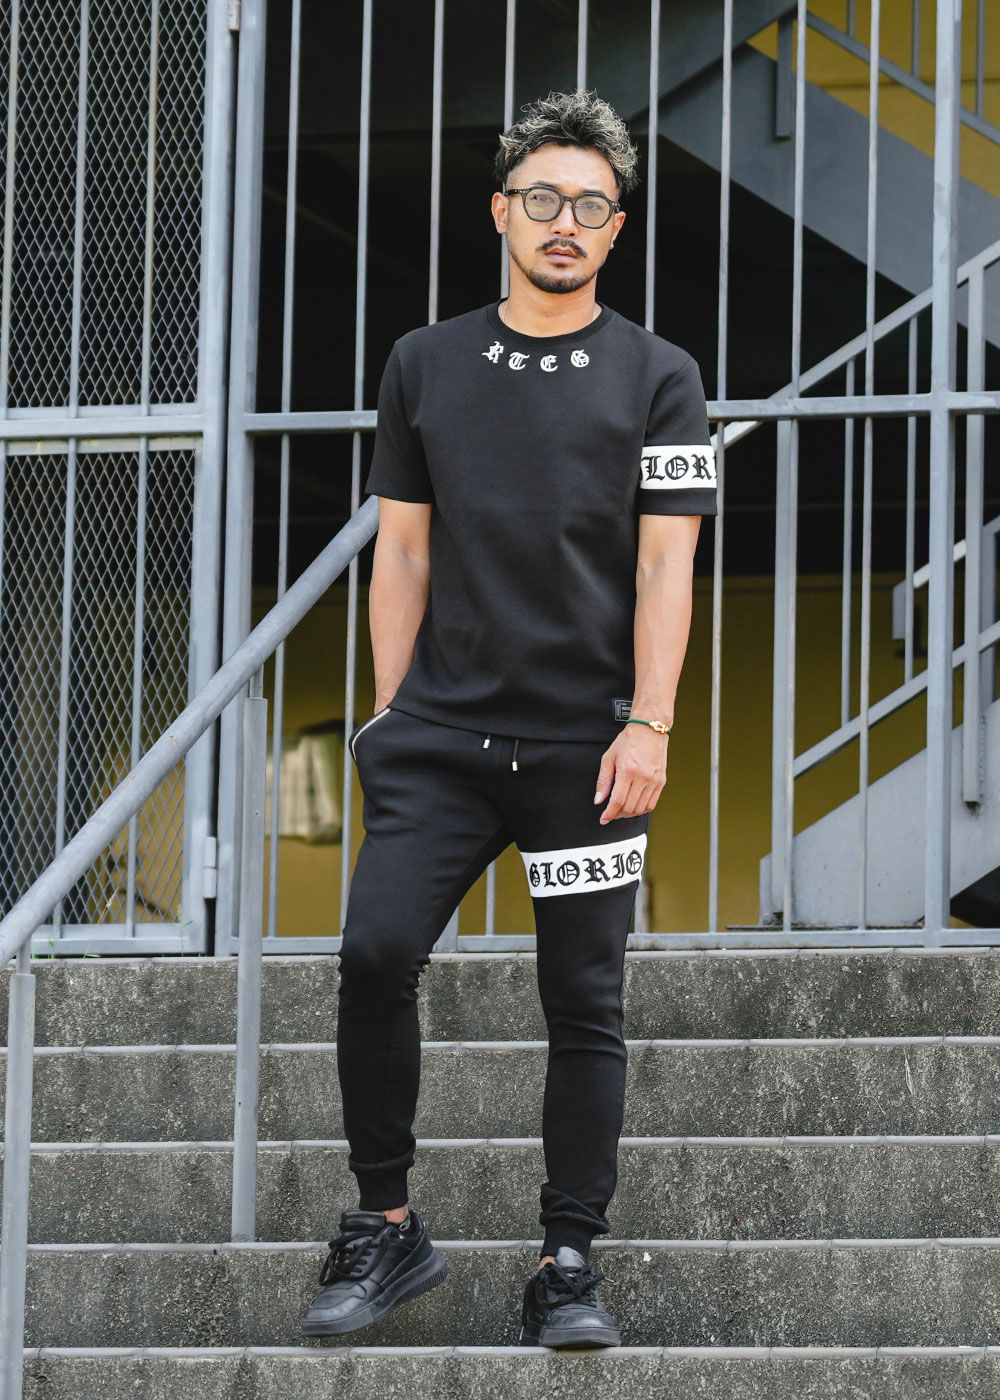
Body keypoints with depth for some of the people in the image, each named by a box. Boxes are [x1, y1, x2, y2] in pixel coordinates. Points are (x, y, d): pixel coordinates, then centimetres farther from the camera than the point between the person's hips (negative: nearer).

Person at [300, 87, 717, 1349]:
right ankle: (385, 1227, 2)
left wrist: (648, 728, -10)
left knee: (585, 1005, 1)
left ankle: (569, 1267, 9)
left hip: (587, 744, -1)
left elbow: (665, 566, -1)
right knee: (374, 956, -13)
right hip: (443, 732, 1)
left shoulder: (656, 379, 4)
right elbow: (403, 549, 12)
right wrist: (389, 712, 6)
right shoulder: (425, 365, 11)